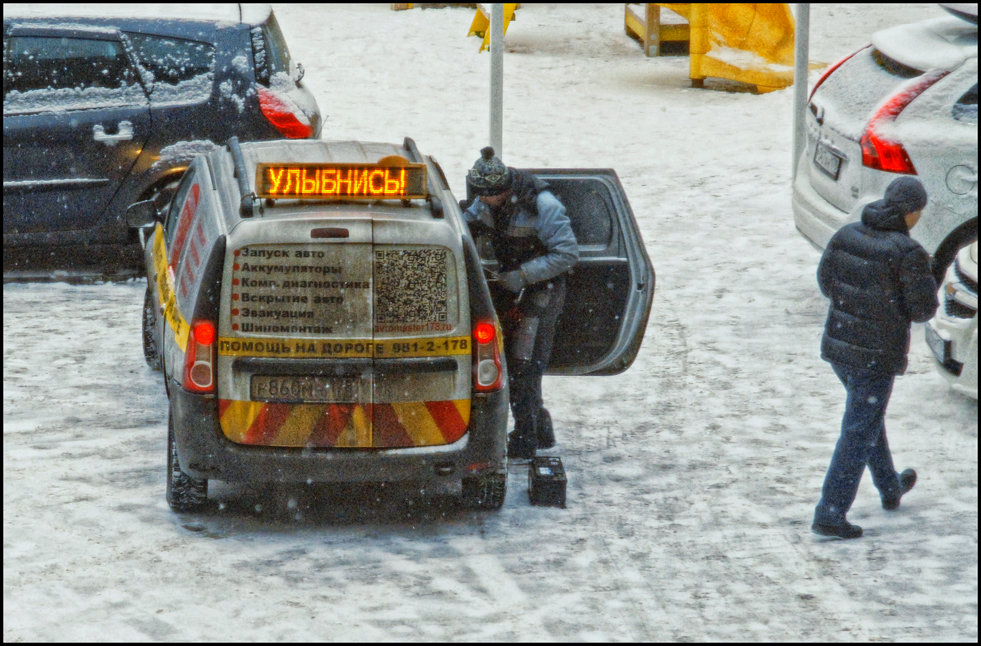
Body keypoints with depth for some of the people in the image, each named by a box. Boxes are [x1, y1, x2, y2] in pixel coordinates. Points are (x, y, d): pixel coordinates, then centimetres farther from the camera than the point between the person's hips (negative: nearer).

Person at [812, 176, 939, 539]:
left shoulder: (846, 236, -1)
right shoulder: (908, 253, -19)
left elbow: (827, 282, 12)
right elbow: (923, 309, -13)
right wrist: (922, 276, 6)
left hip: (838, 345, 7)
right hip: (876, 356, -7)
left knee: (868, 414, 27)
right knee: (859, 434, 2)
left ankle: (890, 488, 46)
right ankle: (829, 515, 2)